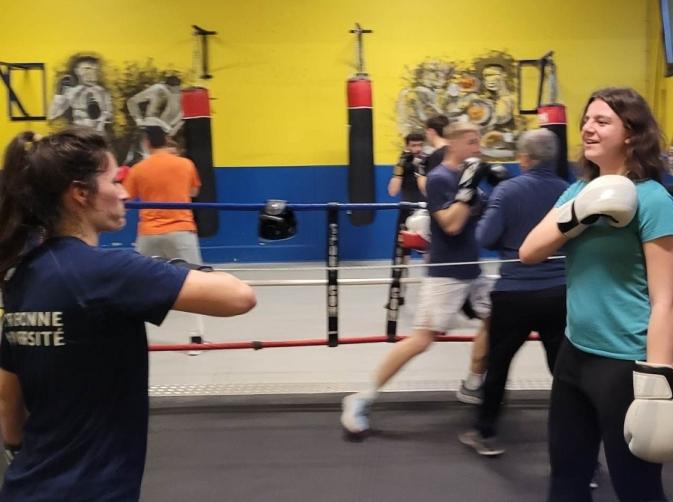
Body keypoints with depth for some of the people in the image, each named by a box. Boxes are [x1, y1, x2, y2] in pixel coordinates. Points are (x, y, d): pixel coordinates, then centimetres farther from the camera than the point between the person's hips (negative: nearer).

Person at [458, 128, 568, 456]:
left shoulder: (507, 190, -8)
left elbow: (485, 239, -12)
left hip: (515, 293, -2)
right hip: (560, 293, 2)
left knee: (498, 363, 14)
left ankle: (485, 434, 27)